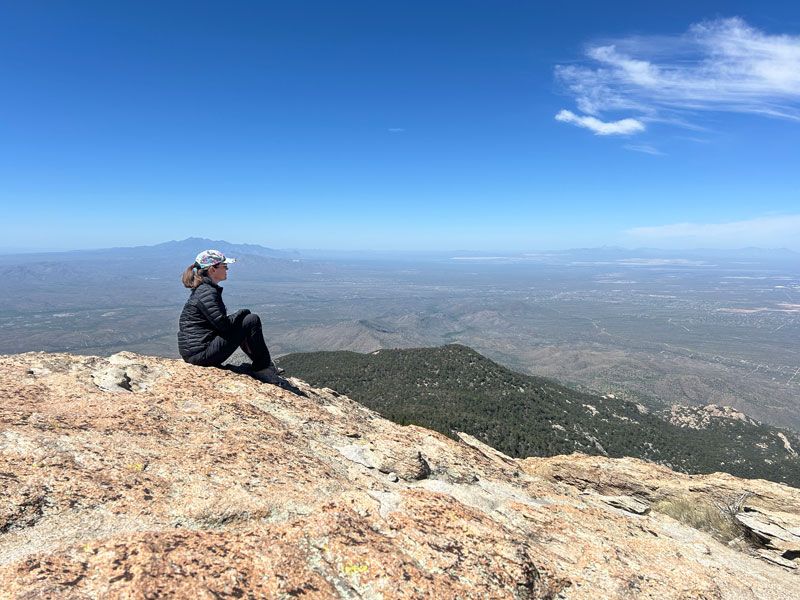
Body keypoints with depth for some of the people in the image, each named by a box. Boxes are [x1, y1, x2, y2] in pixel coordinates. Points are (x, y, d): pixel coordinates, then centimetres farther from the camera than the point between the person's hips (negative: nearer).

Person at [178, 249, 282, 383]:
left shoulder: (203, 289, 15)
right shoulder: (206, 292, -17)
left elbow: (221, 321, 19)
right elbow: (223, 324, -22)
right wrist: (243, 312, -5)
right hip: (201, 354, -10)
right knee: (252, 320, -9)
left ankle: (259, 366, 20)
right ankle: (264, 370, 3)